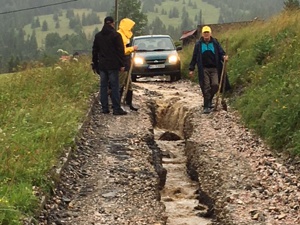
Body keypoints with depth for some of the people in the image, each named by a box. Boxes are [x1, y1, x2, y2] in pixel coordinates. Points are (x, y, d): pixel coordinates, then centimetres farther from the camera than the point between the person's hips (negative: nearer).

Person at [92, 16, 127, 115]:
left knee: (103, 86, 8)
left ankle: (104, 108, 7)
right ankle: (116, 109, -5)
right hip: (113, 66, -4)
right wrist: (122, 64, -4)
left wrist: (95, 65, 20)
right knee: (114, 87, -3)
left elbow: (95, 51, 15)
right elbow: (120, 51, -8)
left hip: (102, 65, 5)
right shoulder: (116, 35, -6)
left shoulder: (98, 36, 10)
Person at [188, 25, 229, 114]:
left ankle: (209, 99, 17)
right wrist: (191, 69, 5)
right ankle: (206, 106, 2)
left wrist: (224, 57, -16)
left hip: (214, 68, 1)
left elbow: (221, 52, 8)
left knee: (215, 85, -11)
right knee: (206, 88, -5)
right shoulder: (198, 44, 5)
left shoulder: (215, 43, 6)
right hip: (204, 69, -1)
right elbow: (194, 57, 8)